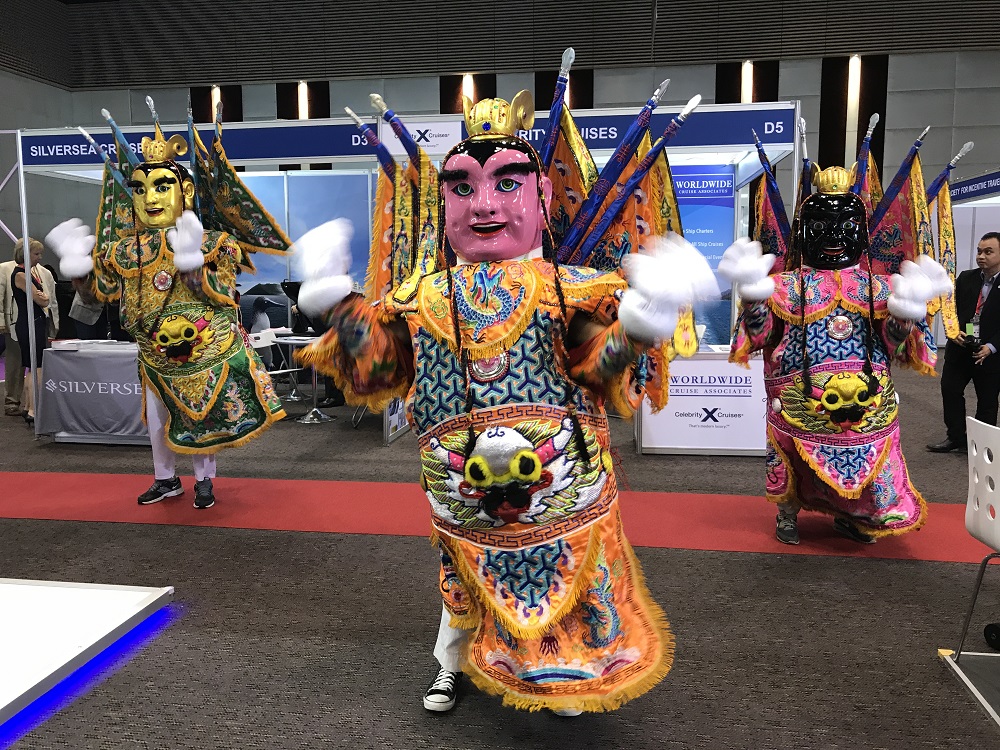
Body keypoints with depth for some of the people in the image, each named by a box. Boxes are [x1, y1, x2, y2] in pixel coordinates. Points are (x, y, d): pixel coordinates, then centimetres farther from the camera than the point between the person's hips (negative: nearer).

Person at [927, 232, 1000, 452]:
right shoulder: (965, 278, 2)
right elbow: (951, 308, 5)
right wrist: (954, 331, -12)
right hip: (960, 348, 4)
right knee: (950, 390, 7)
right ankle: (955, 437, 21)